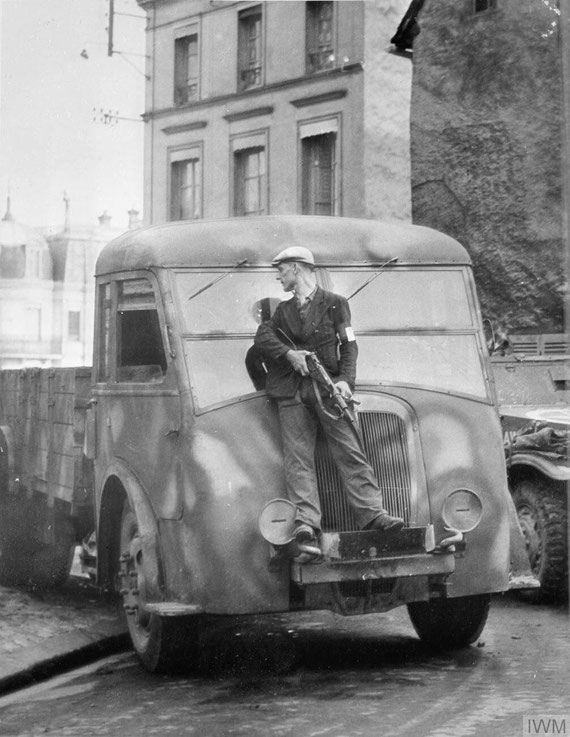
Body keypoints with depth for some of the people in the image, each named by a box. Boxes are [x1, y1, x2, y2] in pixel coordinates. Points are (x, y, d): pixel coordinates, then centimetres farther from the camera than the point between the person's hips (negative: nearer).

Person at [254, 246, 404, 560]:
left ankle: (372, 514, -17)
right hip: (291, 392, 3)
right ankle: (305, 522, -20)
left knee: (349, 449, -13)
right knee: (298, 457, -10)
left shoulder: (334, 304, 12)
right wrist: (289, 353, -9)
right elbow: (262, 337, 9)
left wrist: (345, 380, -13)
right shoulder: (283, 310, 25)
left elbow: (349, 346, 3)